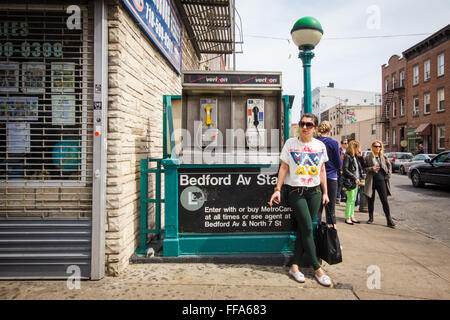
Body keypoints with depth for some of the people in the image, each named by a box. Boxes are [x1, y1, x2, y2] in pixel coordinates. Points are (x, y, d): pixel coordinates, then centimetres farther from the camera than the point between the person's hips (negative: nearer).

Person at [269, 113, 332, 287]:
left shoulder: (320, 145, 7)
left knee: (303, 229, 3)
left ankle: (295, 266, 12)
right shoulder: (290, 143, 0)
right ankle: (317, 268, 6)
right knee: (307, 229, -5)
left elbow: (322, 170, 13)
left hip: (315, 191, 3)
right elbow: (284, 168, 1)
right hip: (295, 191, -3)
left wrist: (325, 192, 12)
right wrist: (277, 189, -4)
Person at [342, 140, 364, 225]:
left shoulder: (356, 157, 12)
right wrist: (354, 177, -16)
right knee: (350, 200, -4)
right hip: (350, 181, -8)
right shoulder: (347, 157, -12)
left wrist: (360, 156, 5)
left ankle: (352, 216, 21)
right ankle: (347, 217, 4)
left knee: (353, 200, 13)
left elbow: (362, 166, 15)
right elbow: (345, 170, -16)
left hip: (356, 181, 8)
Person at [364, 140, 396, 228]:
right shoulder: (368, 157, -1)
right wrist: (371, 169, -19)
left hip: (381, 181, 1)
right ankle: (371, 218, 23)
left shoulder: (383, 157, 7)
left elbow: (389, 166, 17)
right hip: (371, 181, -1)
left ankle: (389, 220, 4)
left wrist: (388, 175, 6)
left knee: (385, 201, 0)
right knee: (371, 200, 8)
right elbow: (364, 168, -3)